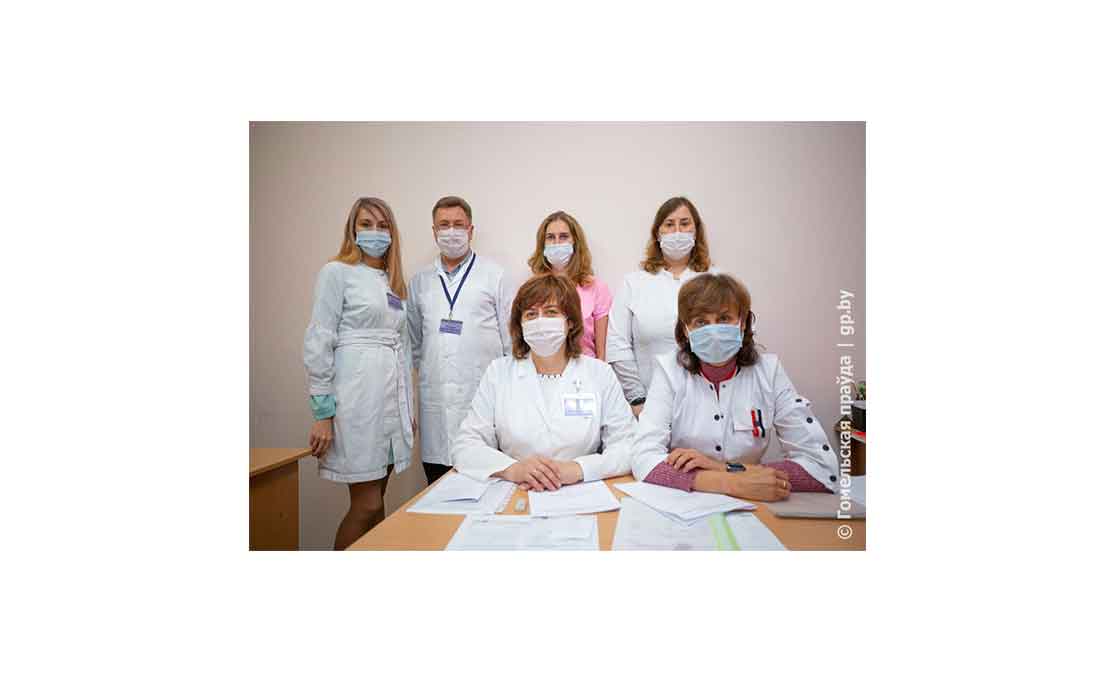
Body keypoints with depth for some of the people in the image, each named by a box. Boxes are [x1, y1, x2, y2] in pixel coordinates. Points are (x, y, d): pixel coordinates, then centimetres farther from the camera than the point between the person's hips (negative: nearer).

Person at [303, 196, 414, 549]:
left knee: (376, 501, 12)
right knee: (367, 505, -2)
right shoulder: (337, 272, -3)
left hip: (394, 397, 6)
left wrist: (408, 407, 16)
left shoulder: (394, 281, 17)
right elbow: (318, 344, -8)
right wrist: (322, 414, -12)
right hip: (357, 398, -6)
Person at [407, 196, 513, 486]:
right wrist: (424, 371, 13)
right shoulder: (420, 281, 15)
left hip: (482, 394, -3)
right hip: (435, 400, 3)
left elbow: (511, 337, 4)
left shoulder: (494, 275, 5)